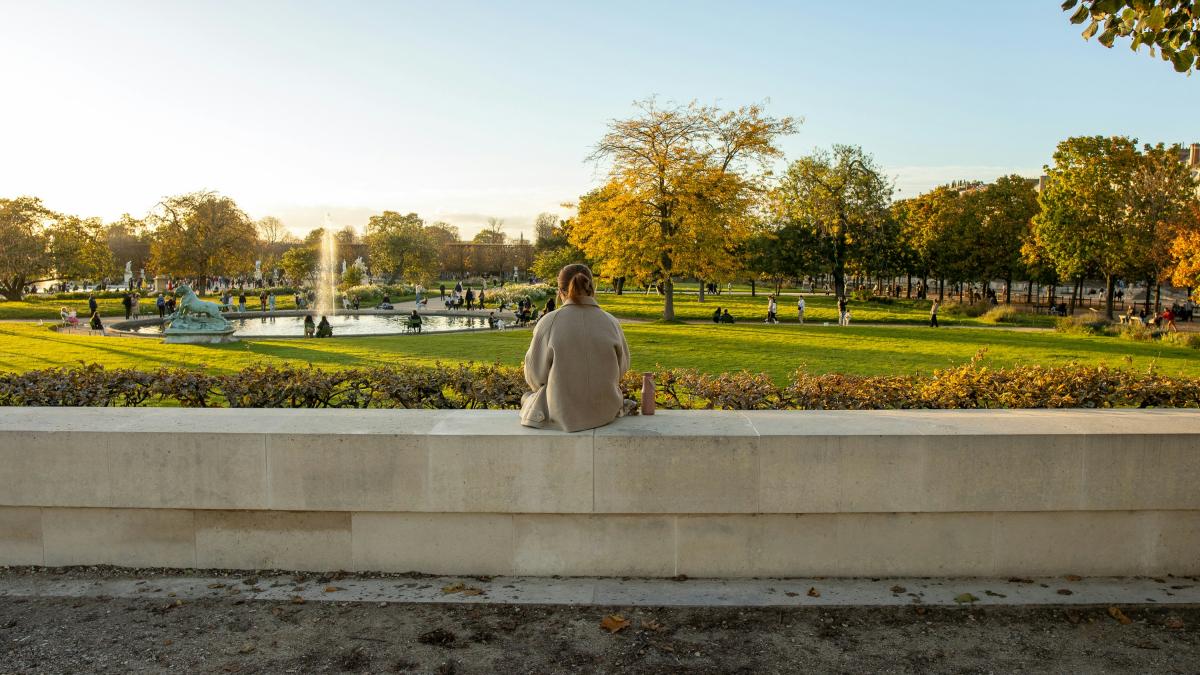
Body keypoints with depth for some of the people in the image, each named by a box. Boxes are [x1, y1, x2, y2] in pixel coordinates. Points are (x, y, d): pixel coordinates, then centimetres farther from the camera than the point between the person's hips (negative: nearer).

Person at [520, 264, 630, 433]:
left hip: (561, 415, -3)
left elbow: (535, 375, -7)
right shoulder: (611, 323, -9)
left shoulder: (548, 323, -15)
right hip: (605, 412, 3)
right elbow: (622, 367, 4)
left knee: (526, 398, 30)